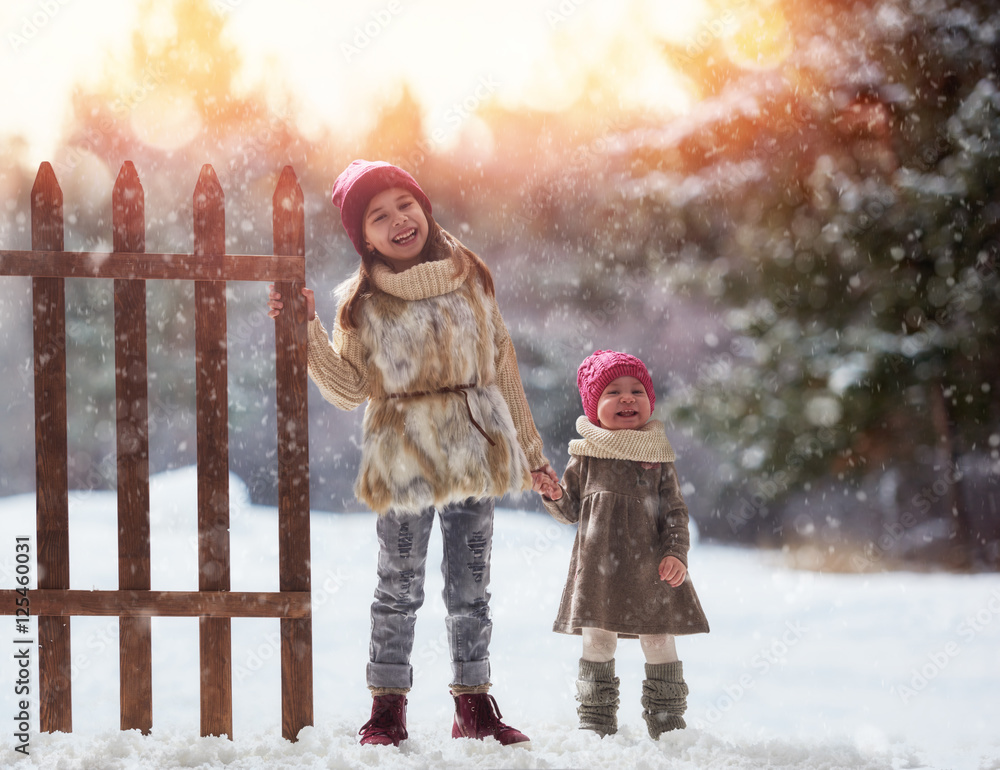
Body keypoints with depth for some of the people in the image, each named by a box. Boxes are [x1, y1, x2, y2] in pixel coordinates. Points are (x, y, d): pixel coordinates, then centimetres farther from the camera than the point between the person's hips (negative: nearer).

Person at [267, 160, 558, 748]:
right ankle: (388, 707, 13)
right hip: (403, 461, -2)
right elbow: (348, 390, -4)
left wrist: (529, 449, 13)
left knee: (471, 588, 10)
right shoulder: (362, 301, -1)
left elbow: (502, 366, 11)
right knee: (400, 589, 3)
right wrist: (305, 330, -15)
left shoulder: (470, 278, 6)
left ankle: (475, 703, 20)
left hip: (474, 453, 2)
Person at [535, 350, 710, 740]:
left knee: (660, 642, 3)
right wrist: (553, 495, -11)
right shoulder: (585, 456, 4)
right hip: (598, 566, 0)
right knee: (597, 642, 3)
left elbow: (675, 511, 4)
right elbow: (571, 510, 9)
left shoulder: (657, 458, 3)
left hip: (650, 568, 0)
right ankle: (595, 720, 11)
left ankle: (667, 721, 14)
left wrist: (676, 554, -8)